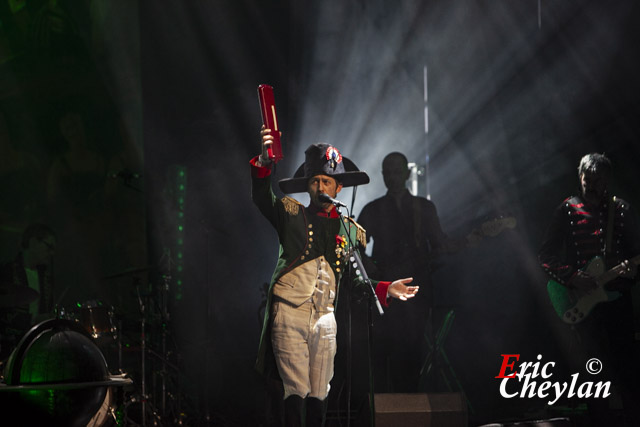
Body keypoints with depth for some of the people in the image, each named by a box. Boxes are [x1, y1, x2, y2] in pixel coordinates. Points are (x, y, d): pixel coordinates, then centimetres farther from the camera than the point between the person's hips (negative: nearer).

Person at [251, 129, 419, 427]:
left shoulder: (352, 231, 14)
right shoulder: (291, 214, 8)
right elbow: (261, 199, -11)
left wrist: (386, 289, 1)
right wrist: (264, 163, -29)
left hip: (325, 318, 3)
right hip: (289, 312, -3)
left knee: (319, 394, 4)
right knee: (296, 391, -9)